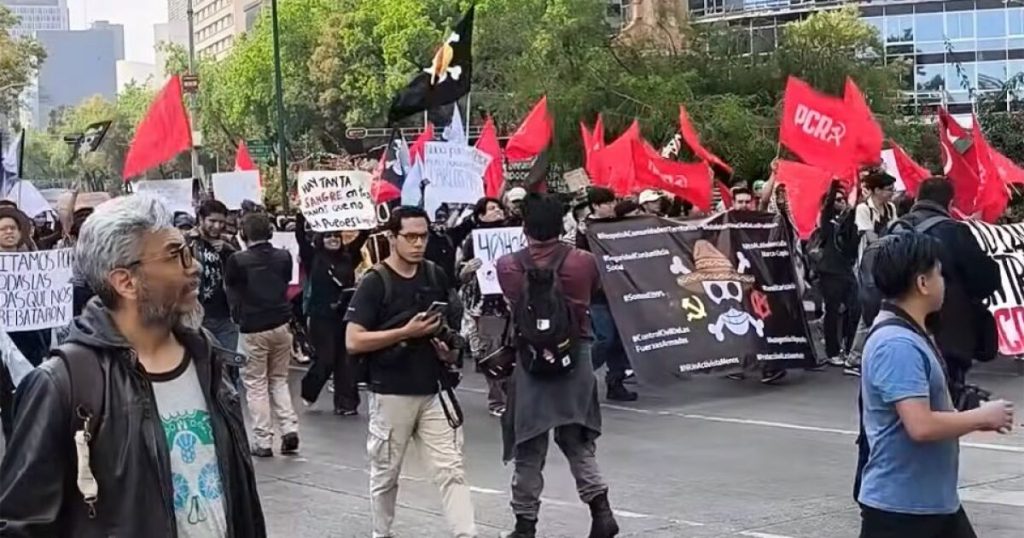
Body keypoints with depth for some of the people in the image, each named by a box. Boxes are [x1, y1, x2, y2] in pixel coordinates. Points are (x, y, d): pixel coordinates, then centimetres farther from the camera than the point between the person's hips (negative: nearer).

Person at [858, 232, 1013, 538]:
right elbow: (921, 426, -29)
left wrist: (976, 419, 7)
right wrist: (981, 416, -15)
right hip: (897, 507, -10)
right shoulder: (896, 344, -23)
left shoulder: (911, 337, 10)